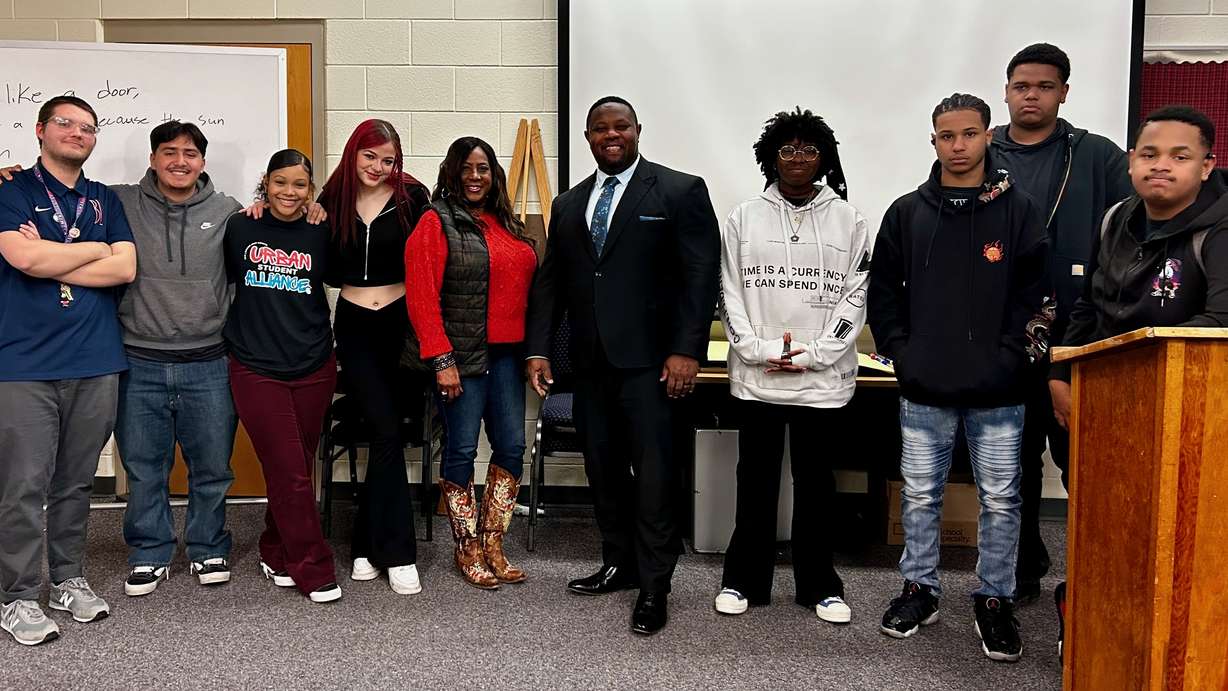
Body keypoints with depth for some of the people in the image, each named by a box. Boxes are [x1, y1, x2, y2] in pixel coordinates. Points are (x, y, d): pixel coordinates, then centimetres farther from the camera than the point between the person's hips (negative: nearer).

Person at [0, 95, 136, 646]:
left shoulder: (105, 200, 14)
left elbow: (125, 269, 0)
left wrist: (49, 260, -7)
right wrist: (96, 248, -2)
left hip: (96, 361, 3)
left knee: (76, 482, 11)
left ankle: (69, 580, 24)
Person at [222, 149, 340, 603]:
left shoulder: (320, 236, 5)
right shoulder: (241, 229, 2)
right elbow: (222, 282, 10)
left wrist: (324, 222, 4)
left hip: (313, 368, 2)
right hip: (256, 369, -2)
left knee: (294, 469, 10)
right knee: (290, 474, -5)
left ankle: (276, 556, 29)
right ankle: (314, 571, 5)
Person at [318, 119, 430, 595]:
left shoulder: (412, 198, -3)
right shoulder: (333, 200, 4)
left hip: (399, 323, 0)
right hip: (354, 327, 0)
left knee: (383, 433, 4)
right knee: (387, 431, -8)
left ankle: (367, 545, 19)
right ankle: (397, 553, 0)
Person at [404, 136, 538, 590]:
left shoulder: (507, 225, 14)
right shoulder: (436, 222, -6)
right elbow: (422, 297, -12)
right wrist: (441, 361, -17)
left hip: (505, 353, 6)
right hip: (461, 356, -6)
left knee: (511, 446, 6)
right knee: (462, 450, 3)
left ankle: (492, 545, 21)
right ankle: (468, 551, 18)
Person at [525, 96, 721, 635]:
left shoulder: (680, 191, -1)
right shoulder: (569, 204, 15)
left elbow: (702, 276, -7)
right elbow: (549, 281, 15)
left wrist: (687, 350, -14)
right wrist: (538, 348, 5)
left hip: (648, 359, -5)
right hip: (591, 361, 6)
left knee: (652, 473, -3)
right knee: (602, 468, 12)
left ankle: (653, 587, 8)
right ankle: (619, 564, 26)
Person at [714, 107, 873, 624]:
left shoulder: (847, 220, 5)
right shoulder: (744, 218, 6)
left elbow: (855, 295, 1)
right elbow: (730, 292, 3)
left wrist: (814, 354, -9)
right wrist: (759, 349, -9)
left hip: (822, 378, 0)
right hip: (755, 376, 1)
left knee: (816, 481, 9)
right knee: (755, 479, 9)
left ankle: (819, 584, 21)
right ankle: (744, 580, 21)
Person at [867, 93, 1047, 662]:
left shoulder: (1018, 211, 1)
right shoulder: (907, 213, 5)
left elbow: (1031, 294, -1)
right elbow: (882, 291, 8)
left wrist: (1008, 359, -10)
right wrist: (900, 353, -2)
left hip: (997, 392, -1)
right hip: (923, 389, 2)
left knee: (1000, 499, 7)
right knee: (920, 496, 11)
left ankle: (995, 600, 21)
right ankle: (919, 589, 26)